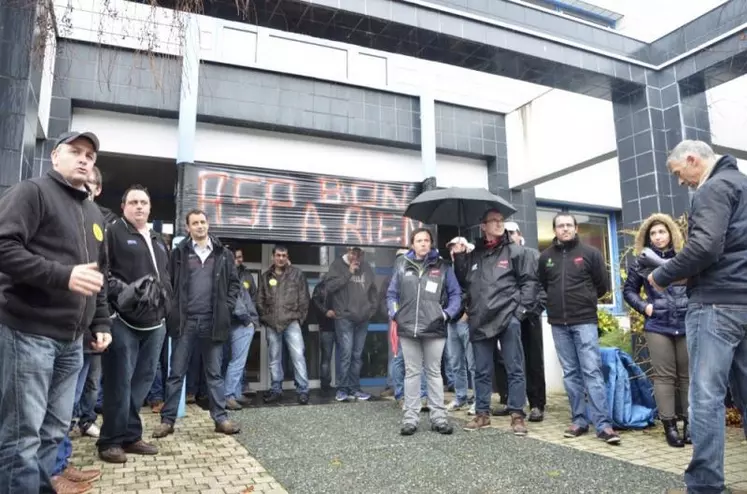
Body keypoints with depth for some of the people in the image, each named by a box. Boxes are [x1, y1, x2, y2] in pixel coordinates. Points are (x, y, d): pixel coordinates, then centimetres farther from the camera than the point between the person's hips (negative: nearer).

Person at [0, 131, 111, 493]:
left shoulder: (94, 214, 21)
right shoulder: (32, 192, -2)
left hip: (71, 339, 7)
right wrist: (64, 275, -23)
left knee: (54, 431, 12)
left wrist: (100, 323, 18)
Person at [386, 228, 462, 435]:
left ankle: (439, 417, 14)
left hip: (434, 329, -1)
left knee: (434, 372, 8)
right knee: (412, 373, 8)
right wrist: (395, 314, -1)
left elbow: (456, 294, 6)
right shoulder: (402, 265, 7)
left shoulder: (442, 266, 5)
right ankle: (410, 417, 14)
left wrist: (447, 314, -7)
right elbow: (391, 294, 12)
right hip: (408, 329, 1)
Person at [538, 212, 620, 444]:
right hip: (558, 323, 3)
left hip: (584, 320, -3)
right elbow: (541, 285, 19)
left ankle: (603, 425, -2)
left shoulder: (590, 253, 0)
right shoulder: (545, 256, 7)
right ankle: (579, 420, 16)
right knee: (570, 373, 8)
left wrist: (585, 301, 11)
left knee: (592, 371, -6)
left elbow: (603, 284, 6)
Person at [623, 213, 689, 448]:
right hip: (657, 326, 0)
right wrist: (644, 306, -2)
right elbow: (629, 290, 12)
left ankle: (690, 423, 19)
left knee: (688, 374, 8)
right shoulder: (641, 262, 4)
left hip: (687, 324, 1)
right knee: (664, 376, 3)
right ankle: (669, 425, 9)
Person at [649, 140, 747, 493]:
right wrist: (684, 275, 13)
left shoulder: (714, 188, -9)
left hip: (716, 303, -10)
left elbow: (705, 247, -22)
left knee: (707, 394, -7)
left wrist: (663, 277, -9)